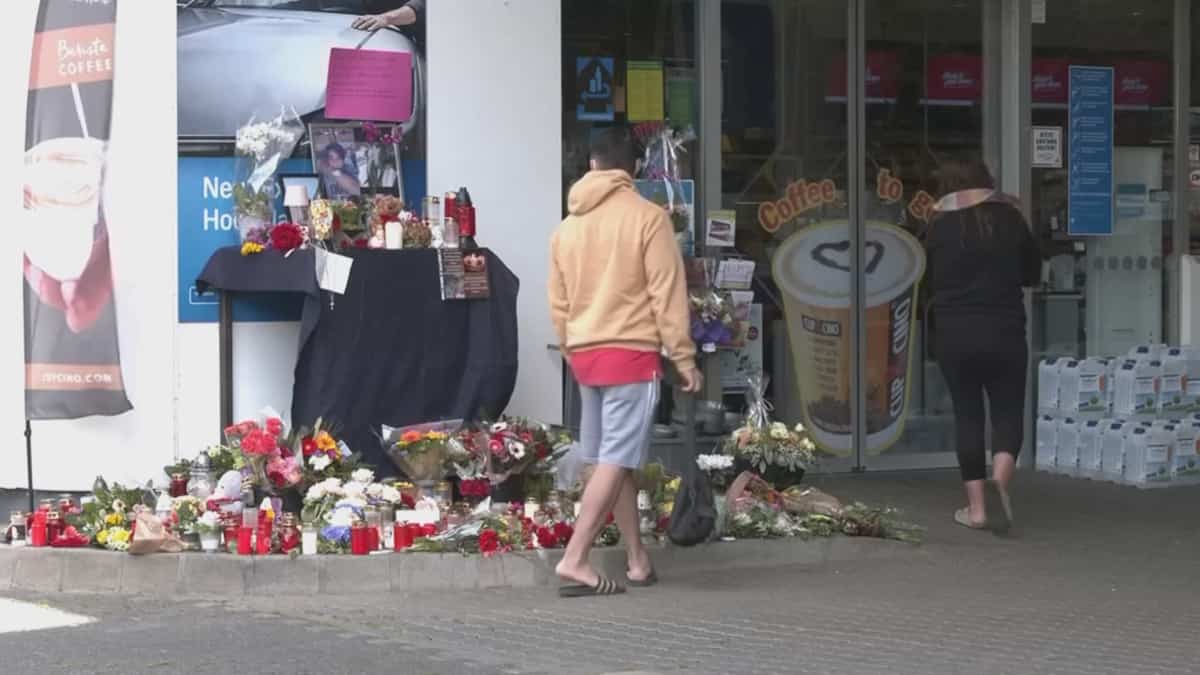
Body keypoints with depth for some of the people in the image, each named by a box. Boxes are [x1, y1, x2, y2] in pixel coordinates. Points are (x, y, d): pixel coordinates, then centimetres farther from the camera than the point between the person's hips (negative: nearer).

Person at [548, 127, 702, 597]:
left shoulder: (568, 225, 10)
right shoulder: (648, 218, -6)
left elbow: (559, 303, 13)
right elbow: (667, 295, -9)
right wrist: (683, 356, -4)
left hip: (584, 353, 6)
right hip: (631, 352, -6)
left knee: (614, 459, 11)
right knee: (615, 460, -7)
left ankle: (638, 559, 16)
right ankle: (575, 560, -15)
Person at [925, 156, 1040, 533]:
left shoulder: (940, 225, -1)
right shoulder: (1009, 217, 1)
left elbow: (931, 279, 8)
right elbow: (1031, 273, 11)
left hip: (954, 335, 0)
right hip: (1004, 332, 0)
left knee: (967, 415, 9)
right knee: (1008, 412, 7)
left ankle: (977, 507, 8)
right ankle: (999, 481, -19)